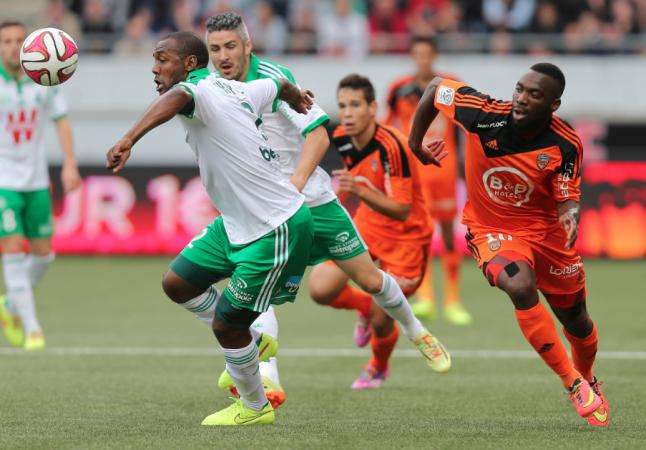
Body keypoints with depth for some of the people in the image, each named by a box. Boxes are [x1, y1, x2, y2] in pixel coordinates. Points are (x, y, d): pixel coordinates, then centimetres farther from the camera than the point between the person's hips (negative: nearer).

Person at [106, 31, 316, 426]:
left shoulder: (202, 89, -21)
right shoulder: (235, 91, 5)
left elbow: (178, 97, -46)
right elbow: (279, 86, 25)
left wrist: (129, 139, -62)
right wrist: (296, 98, 51)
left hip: (278, 231, -10)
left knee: (226, 325, 0)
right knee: (177, 283, 12)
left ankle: (255, 408, 22)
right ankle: (249, 344, 31)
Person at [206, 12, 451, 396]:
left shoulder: (273, 78, -19)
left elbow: (319, 134, -27)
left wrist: (294, 184, -40)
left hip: (312, 199, -3)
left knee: (370, 279, 8)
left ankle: (416, 332, 36)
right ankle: (267, 380, -30)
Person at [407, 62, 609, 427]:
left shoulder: (566, 146, -19)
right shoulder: (486, 114, -22)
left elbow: (568, 200, -13)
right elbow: (436, 87, -6)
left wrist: (571, 218, -37)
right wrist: (415, 143, 3)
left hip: (545, 229, 2)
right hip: (491, 229, -2)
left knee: (576, 320, 14)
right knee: (521, 287, -32)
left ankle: (589, 379, 49)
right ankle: (574, 383, -21)